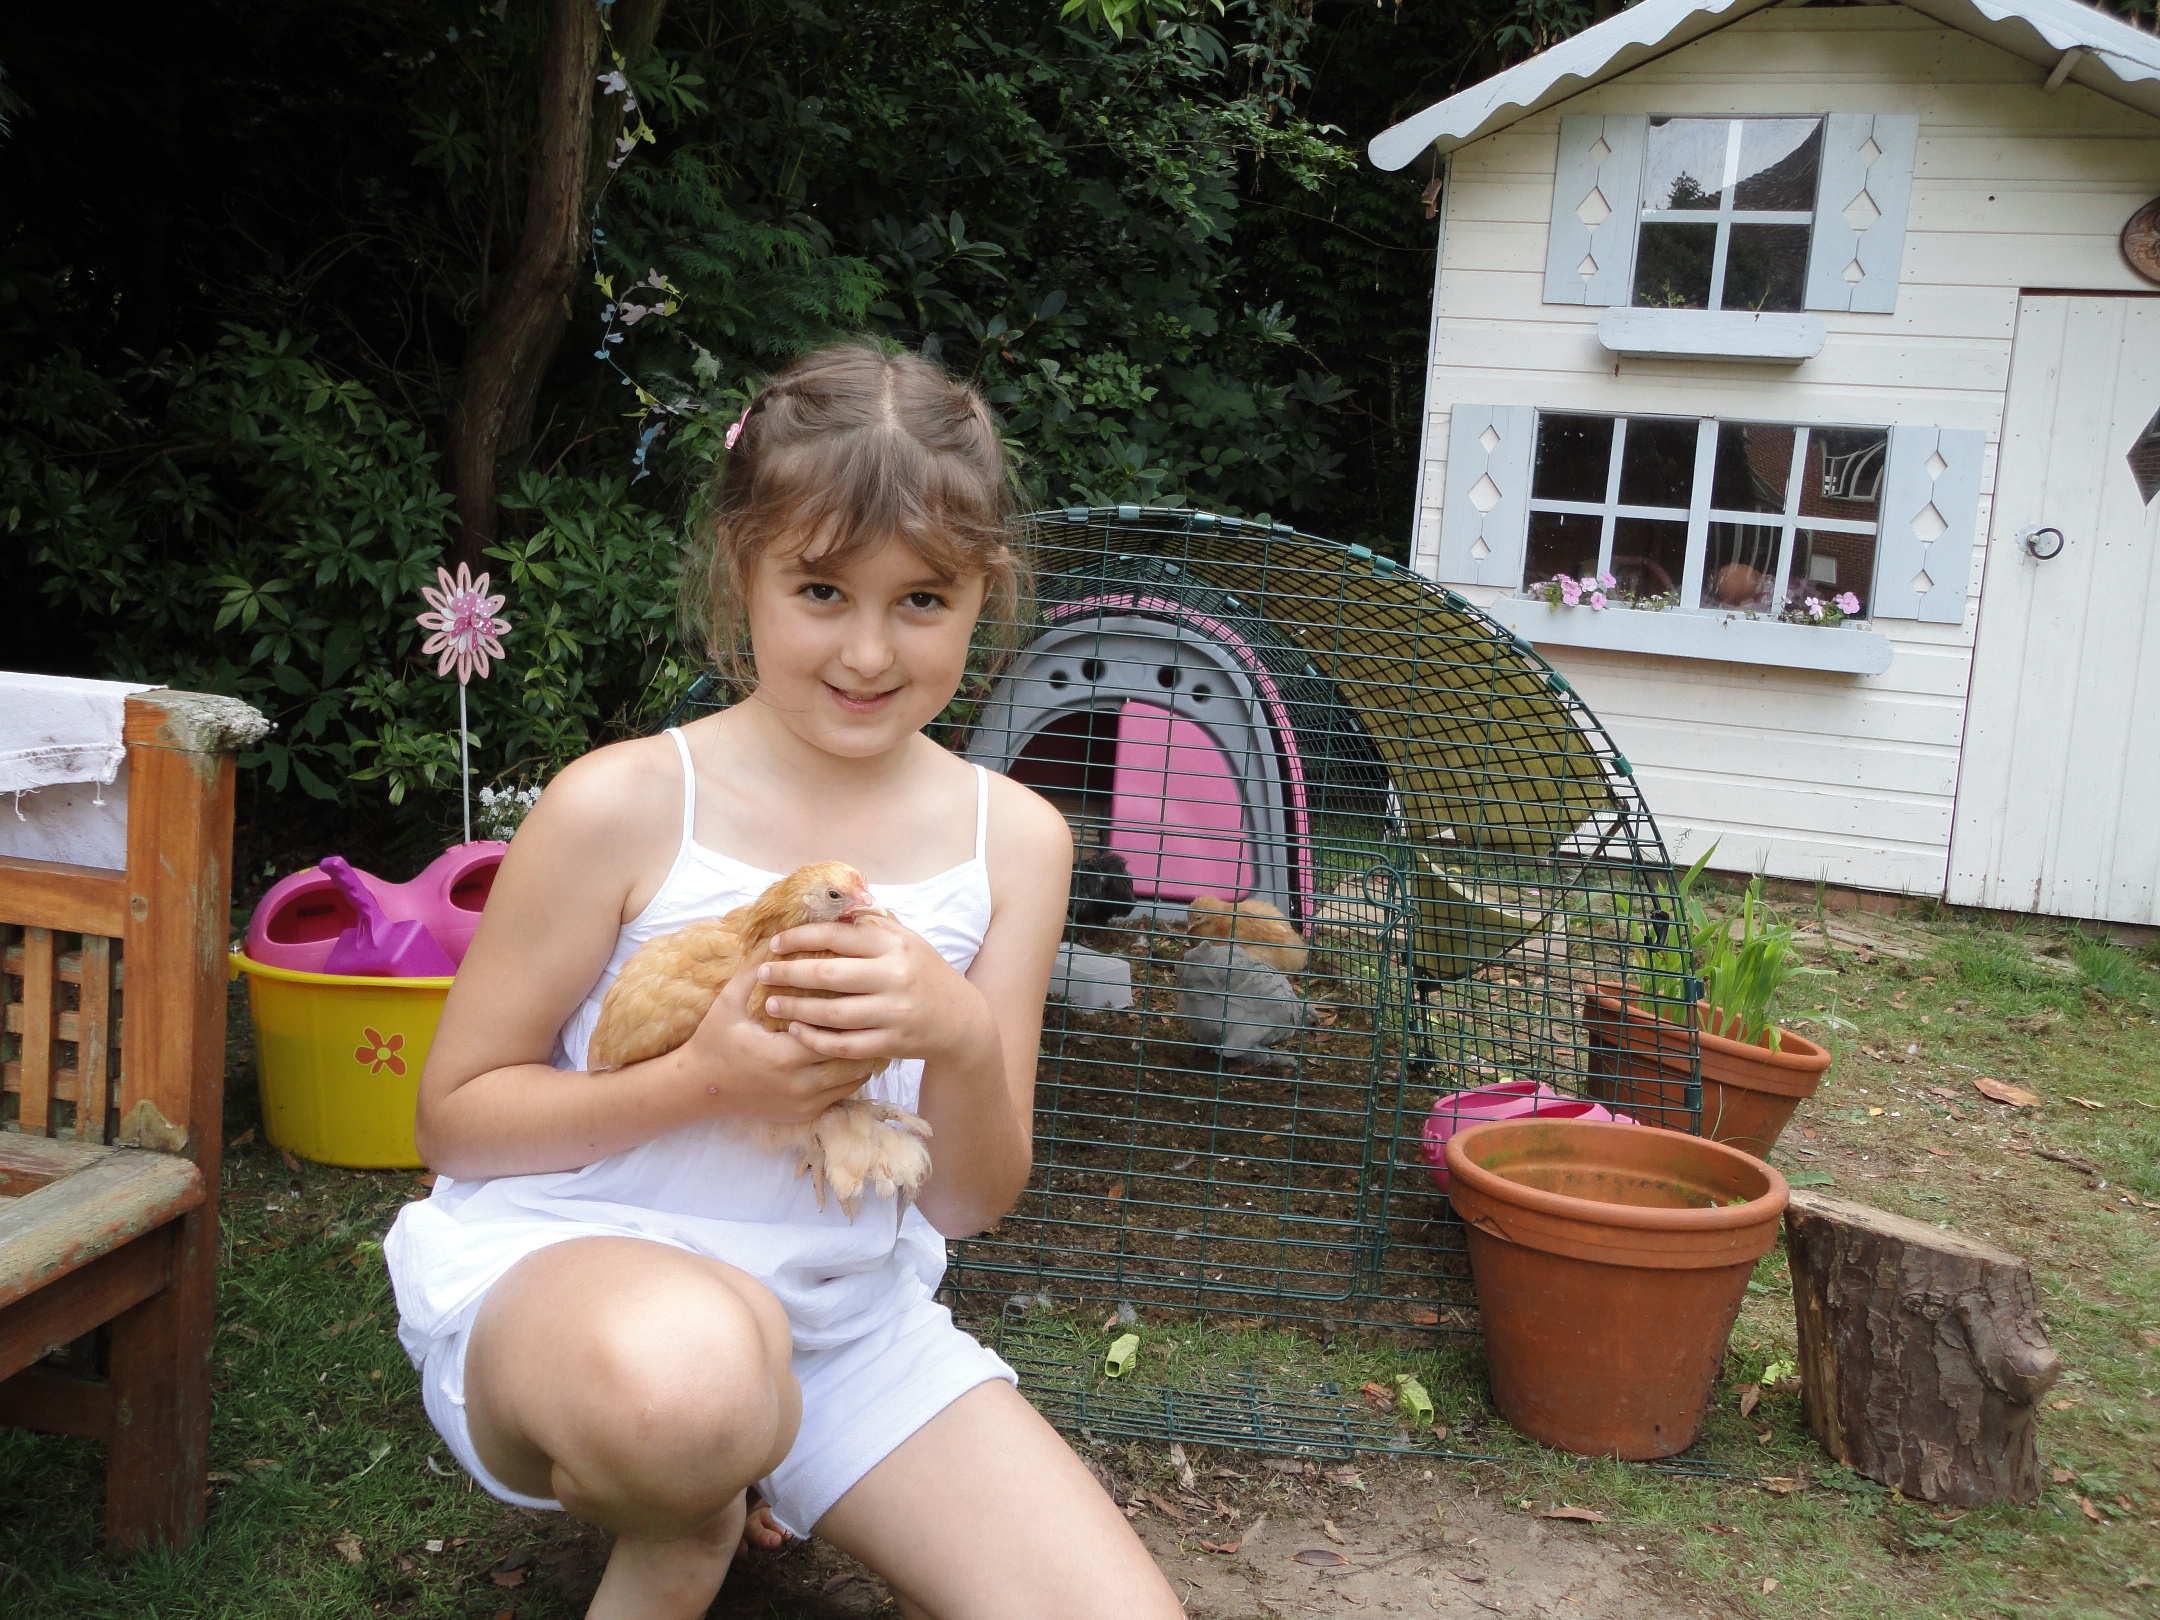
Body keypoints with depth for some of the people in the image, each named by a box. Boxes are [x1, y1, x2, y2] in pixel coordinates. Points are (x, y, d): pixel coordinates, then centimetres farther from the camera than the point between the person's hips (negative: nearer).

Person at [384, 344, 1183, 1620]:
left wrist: (962, 1045, -22)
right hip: (566, 1265, -3)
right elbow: (455, 1117, -5)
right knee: (687, 1362, -41)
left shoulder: (1013, 839, -1)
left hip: (851, 1316, 4)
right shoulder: (622, 806, -11)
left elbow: (971, 1202, 2)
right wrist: (704, 1082, -22)